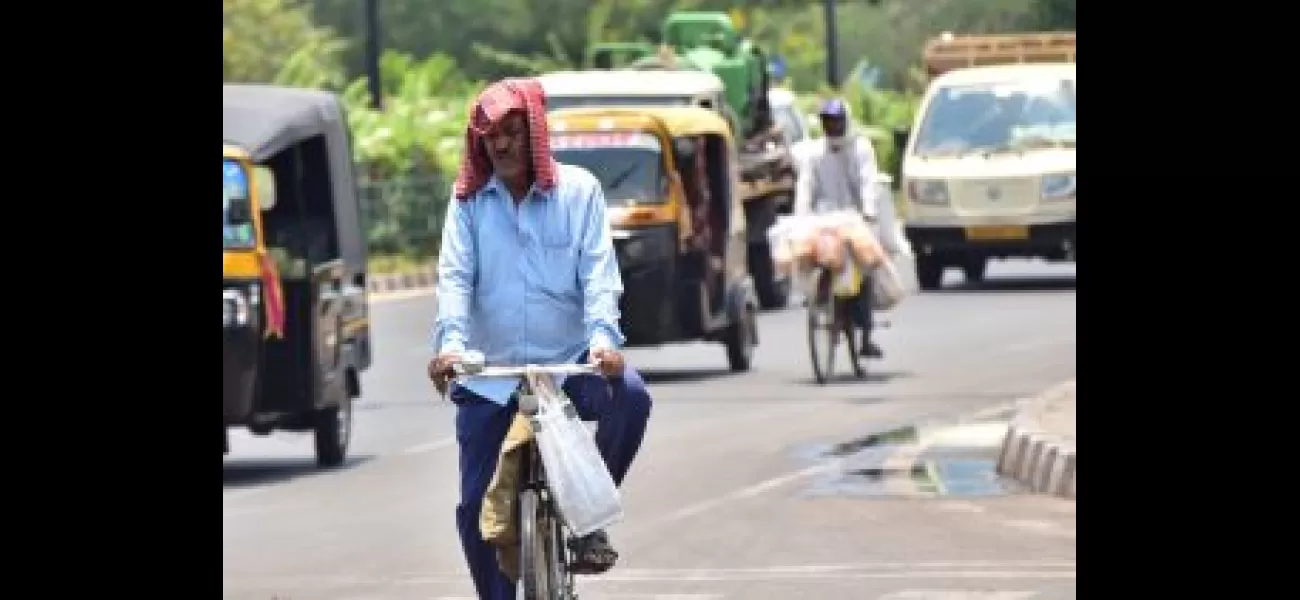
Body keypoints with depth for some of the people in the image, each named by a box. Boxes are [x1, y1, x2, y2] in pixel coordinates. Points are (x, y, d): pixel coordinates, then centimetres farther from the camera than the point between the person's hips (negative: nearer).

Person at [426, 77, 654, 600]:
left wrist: (603, 334, -25)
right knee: (476, 507, -3)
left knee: (630, 395, -31)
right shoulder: (469, 199, 4)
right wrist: (450, 341, -24)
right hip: (489, 374, 1)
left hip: (570, 362, -1)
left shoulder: (577, 189, 2)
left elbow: (599, 271, -6)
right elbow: (455, 277, -5)